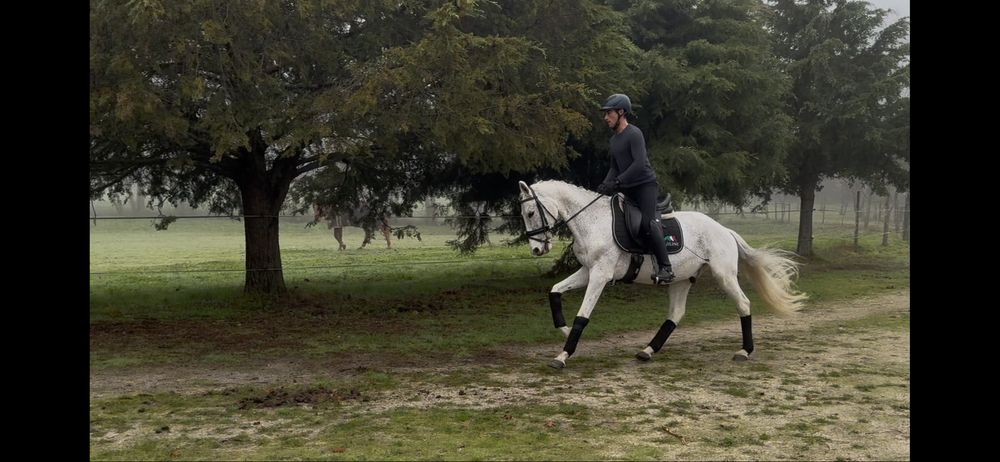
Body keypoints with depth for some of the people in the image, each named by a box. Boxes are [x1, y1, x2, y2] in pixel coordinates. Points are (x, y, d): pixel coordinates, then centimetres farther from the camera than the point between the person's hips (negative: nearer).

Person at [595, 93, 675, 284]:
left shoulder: (634, 134, -12)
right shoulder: (614, 139, 15)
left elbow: (639, 164, -22)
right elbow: (614, 167, 17)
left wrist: (616, 183, -26)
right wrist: (605, 185, -2)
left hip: (645, 185, -9)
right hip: (628, 189, 9)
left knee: (648, 223, -24)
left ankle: (666, 268, -22)